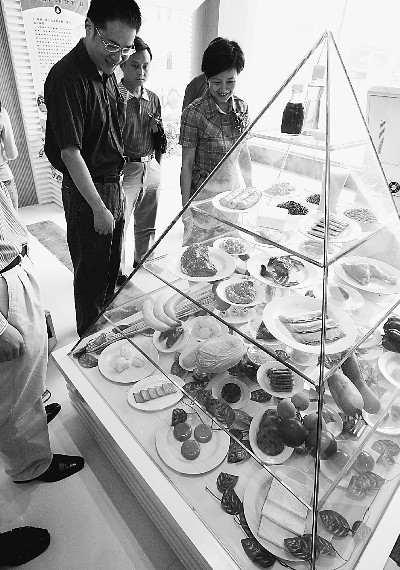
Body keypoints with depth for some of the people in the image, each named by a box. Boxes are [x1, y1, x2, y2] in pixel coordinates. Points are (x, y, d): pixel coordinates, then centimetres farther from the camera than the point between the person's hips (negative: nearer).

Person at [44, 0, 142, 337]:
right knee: (92, 274, 6)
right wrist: (98, 208, -21)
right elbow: (70, 153, -21)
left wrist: (120, 183, 13)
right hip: (86, 192, -8)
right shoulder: (66, 78, -18)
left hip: (114, 185, 8)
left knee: (113, 269, 20)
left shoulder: (108, 72, 9)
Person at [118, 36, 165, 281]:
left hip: (151, 169, 6)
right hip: (124, 170, -6)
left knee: (147, 226, 17)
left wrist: (158, 168, 10)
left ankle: (143, 264, 36)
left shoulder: (153, 99, 10)